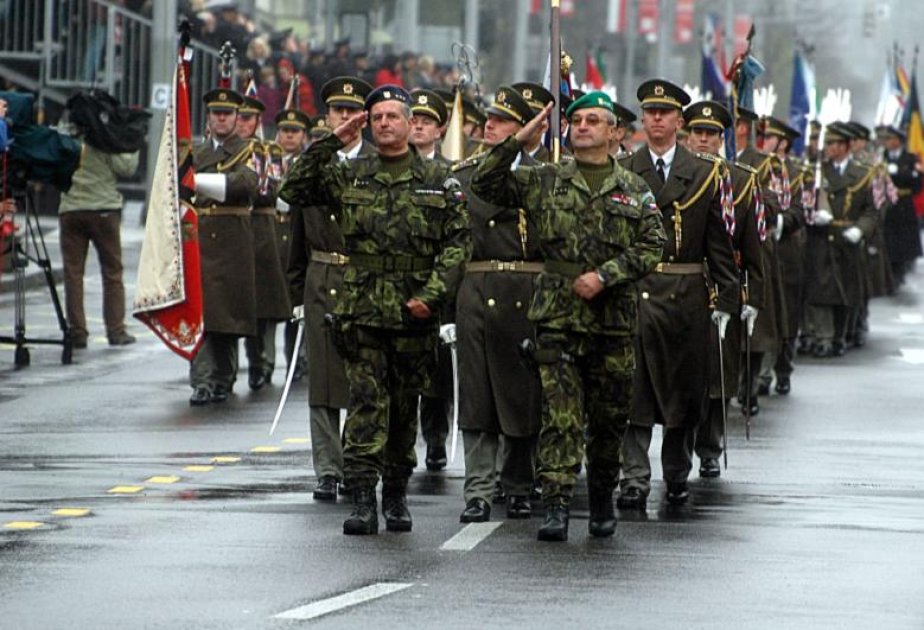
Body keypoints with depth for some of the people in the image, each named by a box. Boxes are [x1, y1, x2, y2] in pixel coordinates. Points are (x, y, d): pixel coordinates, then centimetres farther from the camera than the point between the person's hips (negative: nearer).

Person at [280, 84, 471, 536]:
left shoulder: (437, 181, 5)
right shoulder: (349, 176, 8)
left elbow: (458, 242, 2)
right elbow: (294, 191, 1)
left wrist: (432, 294, -9)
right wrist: (331, 143, -4)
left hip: (414, 315, 0)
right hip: (361, 310, 0)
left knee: (404, 406, 9)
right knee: (367, 403, -9)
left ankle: (396, 495, 20)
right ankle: (363, 497, -11)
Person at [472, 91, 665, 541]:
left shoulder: (634, 190, 8)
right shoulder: (545, 182, 8)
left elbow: (652, 247, 2)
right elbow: (486, 185, 2)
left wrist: (604, 276, -10)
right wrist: (518, 141, -9)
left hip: (613, 319, 1)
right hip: (558, 317, -1)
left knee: (610, 419, 9)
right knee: (560, 416, -10)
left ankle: (602, 502, 26)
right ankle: (556, 507, -12)